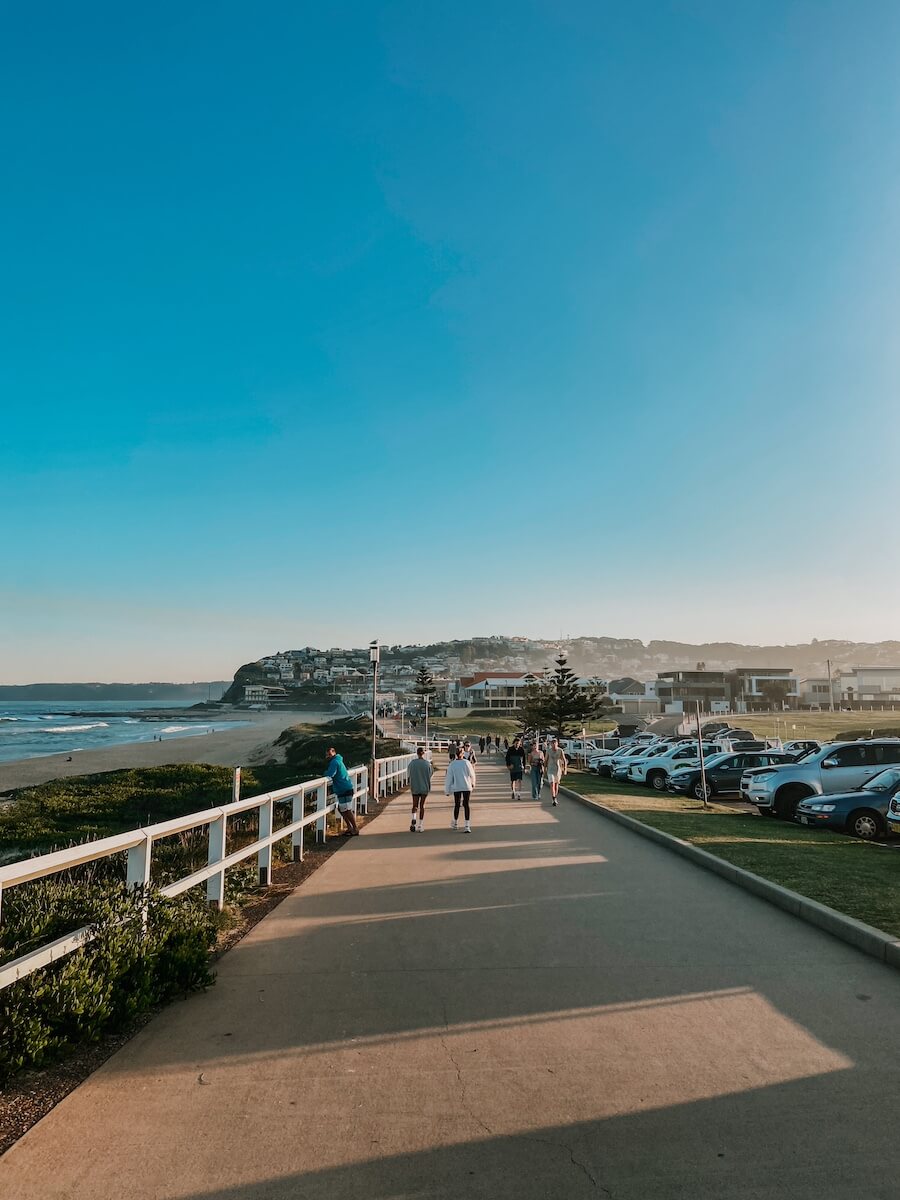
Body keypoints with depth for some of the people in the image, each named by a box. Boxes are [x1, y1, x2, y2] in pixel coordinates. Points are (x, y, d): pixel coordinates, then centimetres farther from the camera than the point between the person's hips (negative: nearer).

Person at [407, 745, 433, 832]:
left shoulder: (412, 763, -6)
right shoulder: (427, 763, -6)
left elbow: (411, 776, -2)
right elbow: (429, 776, -1)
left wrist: (411, 787, 8)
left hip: (415, 787, 0)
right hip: (424, 787, 0)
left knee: (415, 805, 11)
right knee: (422, 806, 7)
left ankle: (413, 819, -17)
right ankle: (420, 826, 7)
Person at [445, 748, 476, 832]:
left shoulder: (452, 764, -4)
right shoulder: (466, 762, -6)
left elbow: (449, 778, -1)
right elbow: (472, 774, 3)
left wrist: (447, 790, 6)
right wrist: (473, 784, 22)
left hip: (456, 787, 1)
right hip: (467, 787, -1)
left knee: (457, 805, 15)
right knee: (466, 805, 0)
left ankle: (455, 823, 31)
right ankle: (467, 826, -7)